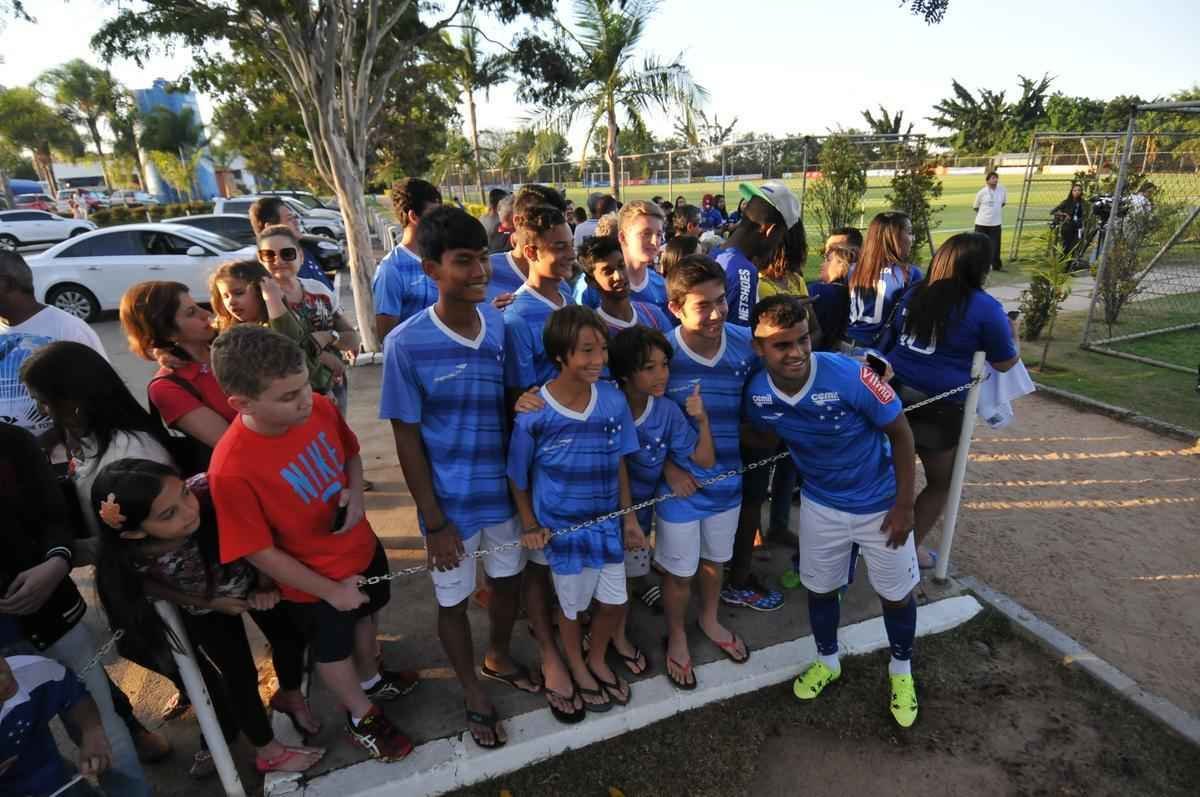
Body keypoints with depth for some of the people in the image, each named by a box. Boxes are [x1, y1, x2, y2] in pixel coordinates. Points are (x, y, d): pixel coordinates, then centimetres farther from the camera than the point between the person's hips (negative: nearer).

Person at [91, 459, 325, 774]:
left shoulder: (207, 492, -42)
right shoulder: (135, 561, -38)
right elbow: (150, 587, -13)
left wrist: (266, 583, -20)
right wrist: (211, 602, -12)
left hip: (252, 578, 1)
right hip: (206, 612, -1)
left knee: (290, 638, 16)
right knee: (241, 678, 9)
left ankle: (289, 696, 52)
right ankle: (268, 752, 38)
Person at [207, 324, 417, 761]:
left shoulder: (321, 409, -21)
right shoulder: (232, 470, -35)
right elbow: (260, 552, -23)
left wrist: (356, 493, -19)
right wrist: (331, 590, -14)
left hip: (362, 547, 5)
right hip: (314, 582, -5)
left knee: (367, 615, 31)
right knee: (333, 650, 22)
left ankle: (371, 678, 62)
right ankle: (361, 716, 52)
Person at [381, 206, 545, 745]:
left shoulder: (500, 324, -6)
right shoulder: (406, 344, -19)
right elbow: (406, 439, -12)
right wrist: (433, 520, -11)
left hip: (505, 490, 4)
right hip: (452, 501, -4)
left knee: (508, 580, 23)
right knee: (454, 600, 16)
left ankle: (500, 659, 53)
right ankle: (472, 692, 44)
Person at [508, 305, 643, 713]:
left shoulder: (613, 400, -11)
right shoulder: (534, 413, -21)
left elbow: (619, 464, -1)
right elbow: (518, 476, -8)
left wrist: (629, 518, 3)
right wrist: (530, 526, -6)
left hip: (607, 522, 4)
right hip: (562, 527, -3)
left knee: (615, 602, 17)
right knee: (571, 606, 18)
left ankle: (597, 659, 49)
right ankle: (578, 669, 48)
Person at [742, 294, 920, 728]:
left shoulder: (850, 376, -31)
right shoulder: (757, 394, -20)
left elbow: (900, 433, -18)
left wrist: (904, 505, -14)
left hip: (880, 503, -2)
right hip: (820, 505, 3)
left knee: (896, 594, 14)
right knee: (819, 589, 18)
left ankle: (901, 671, 44)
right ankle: (827, 662, 47)